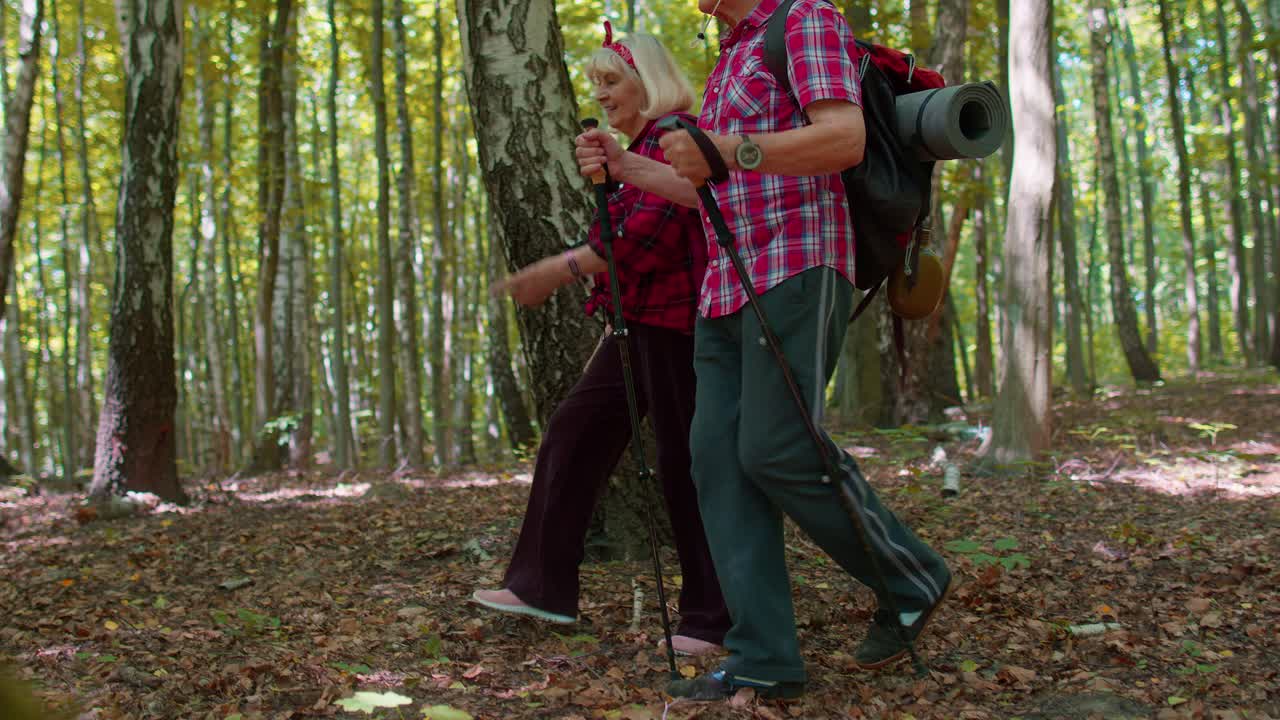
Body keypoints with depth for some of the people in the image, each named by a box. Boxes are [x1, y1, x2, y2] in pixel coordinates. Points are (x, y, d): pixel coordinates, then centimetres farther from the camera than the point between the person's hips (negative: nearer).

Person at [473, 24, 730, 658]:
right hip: (639, 320, 11)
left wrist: (561, 269, -20)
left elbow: (650, 230, -21)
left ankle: (713, 618, 4)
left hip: (673, 318, -11)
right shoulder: (641, 146, 21)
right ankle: (543, 584, 15)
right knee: (573, 433, 9)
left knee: (684, 463, -6)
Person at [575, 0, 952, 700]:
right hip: (727, 288, 9)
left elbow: (847, 139, -16)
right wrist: (626, 166, 17)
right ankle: (762, 660, -2)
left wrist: (731, 150, -25)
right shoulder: (728, 64, 27)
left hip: (795, 271, -9)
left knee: (776, 452, -15)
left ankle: (909, 580, 7)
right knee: (720, 458, -2)